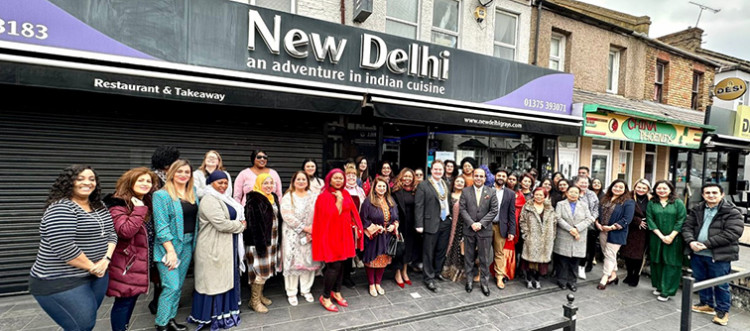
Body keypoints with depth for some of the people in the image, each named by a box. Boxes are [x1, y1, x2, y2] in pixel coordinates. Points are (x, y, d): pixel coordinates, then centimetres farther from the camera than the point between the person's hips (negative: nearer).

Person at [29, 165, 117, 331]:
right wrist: (91, 267, -16)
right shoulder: (61, 208, -17)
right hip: (62, 282, -8)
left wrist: (106, 259, -7)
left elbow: (111, 233, 10)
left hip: (97, 275, 8)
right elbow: (63, 247, -25)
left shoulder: (99, 207, 9)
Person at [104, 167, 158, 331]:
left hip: (138, 261, 8)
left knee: (131, 298, 17)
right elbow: (125, 231, -29)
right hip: (125, 262, -8)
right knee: (124, 301, 1)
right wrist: (139, 210, -27)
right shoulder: (118, 204, -15)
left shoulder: (147, 203, 10)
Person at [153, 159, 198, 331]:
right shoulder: (161, 195, -9)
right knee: (171, 286, -6)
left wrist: (195, 243, 5)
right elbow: (161, 226, -14)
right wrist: (170, 251, -18)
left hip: (188, 245, 6)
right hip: (169, 246, -6)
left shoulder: (193, 194, 9)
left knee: (179, 286, 13)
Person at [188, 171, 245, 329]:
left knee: (224, 279, 17)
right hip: (214, 248, -10)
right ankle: (212, 316, 16)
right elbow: (222, 224, -25)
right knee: (214, 281, 2)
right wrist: (241, 225, -11)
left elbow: (235, 217, 20)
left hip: (226, 246, 10)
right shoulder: (209, 200, -18)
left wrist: (240, 224, 0)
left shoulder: (224, 199, 14)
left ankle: (223, 312, 30)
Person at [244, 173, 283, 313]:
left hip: (272, 240, 8)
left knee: (265, 270, 16)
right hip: (259, 241, -8)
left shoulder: (274, 198, 11)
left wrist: (276, 240, 16)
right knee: (260, 271, -2)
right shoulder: (253, 200, -15)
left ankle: (260, 295, 32)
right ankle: (254, 300, 14)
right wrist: (260, 244, -23)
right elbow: (252, 224, -20)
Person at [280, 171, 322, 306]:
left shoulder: (313, 197, 8)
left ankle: (306, 290, 24)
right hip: (293, 235, -2)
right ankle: (291, 292, 17)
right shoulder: (288, 197, -1)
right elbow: (287, 216, -12)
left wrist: (313, 230, -13)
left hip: (311, 235, 3)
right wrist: (304, 228, -16)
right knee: (293, 262, 1)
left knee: (309, 261, 8)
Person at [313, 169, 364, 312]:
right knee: (334, 265, -6)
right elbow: (332, 215, -20)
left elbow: (352, 212, 13)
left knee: (341, 263, 13)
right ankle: (325, 297, 10)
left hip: (344, 233, 7)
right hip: (331, 234, -7)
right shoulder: (324, 196, -12)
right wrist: (339, 200, -21)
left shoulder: (345, 194, 8)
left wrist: (356, 228, 7)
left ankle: (336, 292, 31)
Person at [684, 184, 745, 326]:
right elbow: (687, 226, 5)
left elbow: (732, 233, -16)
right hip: (697, 254, 5)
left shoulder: (732, 212, -7)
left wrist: (706, 244, -20)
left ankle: (723, 311, 23)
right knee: (701, 281, 17)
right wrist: (691, 241, -15)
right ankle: (707, 304, 35)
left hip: (719, 256, -5)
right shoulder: (697, 210, 8)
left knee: (721, 285, 5)